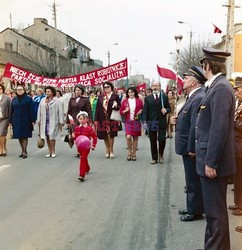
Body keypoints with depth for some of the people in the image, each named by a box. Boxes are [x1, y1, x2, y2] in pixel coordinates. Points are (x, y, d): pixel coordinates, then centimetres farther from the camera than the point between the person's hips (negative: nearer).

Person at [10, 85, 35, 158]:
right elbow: (12, 111, 12)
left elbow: (32, 110, -3)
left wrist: (33, 120, -8)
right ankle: (23, 150, 17)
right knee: (19, 136, 6)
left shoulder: (28, 99, -1)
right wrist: (11, 121, 8)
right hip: (16, 121, 4)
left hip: (26, 120, -4)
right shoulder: (14, 100, 10)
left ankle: (24, 151, 3)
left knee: (24, 136, -2)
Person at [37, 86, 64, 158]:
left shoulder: (57, 101, -4)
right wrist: (38, 121, 12)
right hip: (44, 121, 5)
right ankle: (50, 151, 15)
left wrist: (61, 122, -9)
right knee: (47, 136, 7)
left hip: (53, 121, -5)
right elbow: (39, 111, 15)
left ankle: (53, 151, 5)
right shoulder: (42, 101, 12)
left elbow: (60, 112, -6)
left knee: (51, 136, -9)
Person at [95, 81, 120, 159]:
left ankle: (111, 151, 10)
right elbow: (97, 108, 9)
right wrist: (96, 119, 4)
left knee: (111, 135, -2)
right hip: (102, 119, 3)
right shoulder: (101, 97, 12)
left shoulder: (115, 96, 3)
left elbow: (119, 107, 3)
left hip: (111, 118, -3)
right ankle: (107, 150, 19)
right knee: (105, 135, 6)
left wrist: (116, 106, -21)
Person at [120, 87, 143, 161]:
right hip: (128, 121, -1)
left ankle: (134, 153, 18)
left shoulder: (139, 101, 5)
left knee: (135, 137, 5)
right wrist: (125, 111, -10)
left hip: (136, 121, 1)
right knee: (128, 137, -16)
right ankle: (129, 152, 6)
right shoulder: (124, 101, 6)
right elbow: (121, 112, 9)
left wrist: (141, 111, -6)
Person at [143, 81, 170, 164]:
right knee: (153, 141, 6)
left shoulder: (164, 97, 7)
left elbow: (169, 108, 11)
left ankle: (161, 155, 22)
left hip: (162, 122, -1)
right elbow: (145, 110, 2)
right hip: (151, 122, 1)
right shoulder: (148, 98, 6)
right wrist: (145, 121, -9)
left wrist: (166, 110, -13)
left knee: (162, 140, -4)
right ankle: (154, 158, 16)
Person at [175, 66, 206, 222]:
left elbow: (196, 126, -25)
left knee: (194, 181, 3)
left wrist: (191, 148, -23)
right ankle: (192, 207, 33)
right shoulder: (194, 96, 9)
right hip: (188, 147, 10)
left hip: (191, 148, -10)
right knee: (191, 180, 20)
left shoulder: (199, 98, -22)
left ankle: (196, 211, 17)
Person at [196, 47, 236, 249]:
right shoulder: (216, 86, 12)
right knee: (213, 209, 18)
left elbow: (219, 128, -23)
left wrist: (211, 162, -22)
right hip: (210, 159, 10)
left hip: (214, 161, -10)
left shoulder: (220, 88, -18)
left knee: (215, 211, 0)